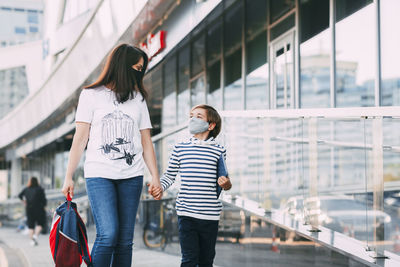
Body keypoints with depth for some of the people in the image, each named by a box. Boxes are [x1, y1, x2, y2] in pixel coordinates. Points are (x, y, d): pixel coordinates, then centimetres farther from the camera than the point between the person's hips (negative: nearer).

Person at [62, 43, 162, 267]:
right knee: (108, 235, -17)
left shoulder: (138, 99, 16)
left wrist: (155, 177, 4)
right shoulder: (91, 95, 6)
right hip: (100, 175, -4)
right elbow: (80, 138, 3)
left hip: (131, 177, 4)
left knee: (125, 241, 1)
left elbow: (146, 142, 14)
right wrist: (69, 177, -2)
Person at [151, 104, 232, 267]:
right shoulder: (180, 148, 6)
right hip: (186, 213, -1)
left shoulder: (219, 151, 5)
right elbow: (169, 175, 13)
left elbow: (224, 179, 14)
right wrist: (160, 187, -5)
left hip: (210, 215, 1)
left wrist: (226, 185, -8)